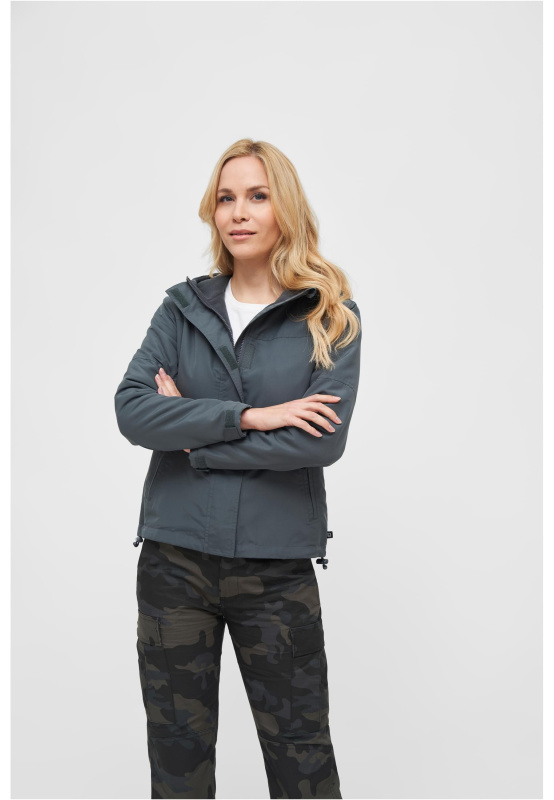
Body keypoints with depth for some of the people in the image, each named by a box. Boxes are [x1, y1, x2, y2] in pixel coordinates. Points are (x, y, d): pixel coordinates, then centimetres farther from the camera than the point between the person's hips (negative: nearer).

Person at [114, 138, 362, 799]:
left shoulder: (330, 316, -1)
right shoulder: (183, 308, 6)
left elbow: (325, 440, -13)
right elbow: (131, 410, -7)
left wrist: (192, 436, -10)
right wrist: (247, 416, -17)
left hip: (278, 564, -2)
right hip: (174, 557, 2)